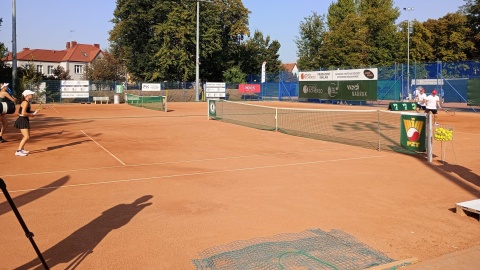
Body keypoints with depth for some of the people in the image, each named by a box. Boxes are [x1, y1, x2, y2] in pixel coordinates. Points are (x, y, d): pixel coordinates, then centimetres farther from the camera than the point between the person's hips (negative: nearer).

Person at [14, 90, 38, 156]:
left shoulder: (27, 102, 13)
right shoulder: (25, 102, -17)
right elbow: (23, 113, -25)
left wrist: (33, 112, 5)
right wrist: (31, 115, -12)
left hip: (24, 120, 10)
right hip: (22, 120, -10)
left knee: (27, 136, 20)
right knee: (26, 137, -13)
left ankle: (22, 149, 31)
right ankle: (18, 151, -11)